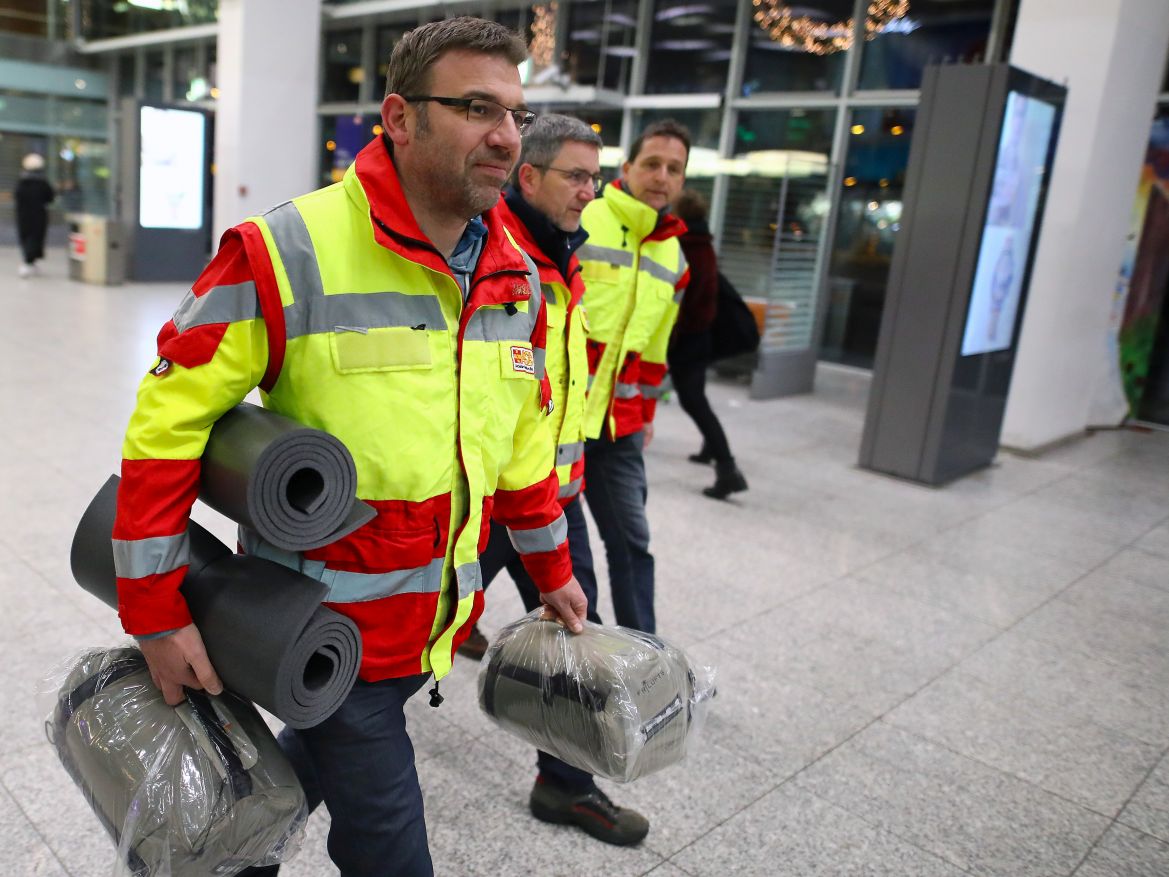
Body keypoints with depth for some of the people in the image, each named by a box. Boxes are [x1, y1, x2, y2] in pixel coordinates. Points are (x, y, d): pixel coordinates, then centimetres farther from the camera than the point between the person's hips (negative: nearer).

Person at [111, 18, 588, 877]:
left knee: (318, 757, 28)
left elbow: (524, 436, 12)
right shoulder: (286, 254, -18)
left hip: (436, 620, 7)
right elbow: (167, 424, -13)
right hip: (328, 622, -6)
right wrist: (155, 611, -11)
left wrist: (551, 566, 18)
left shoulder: (516, 280, 1)